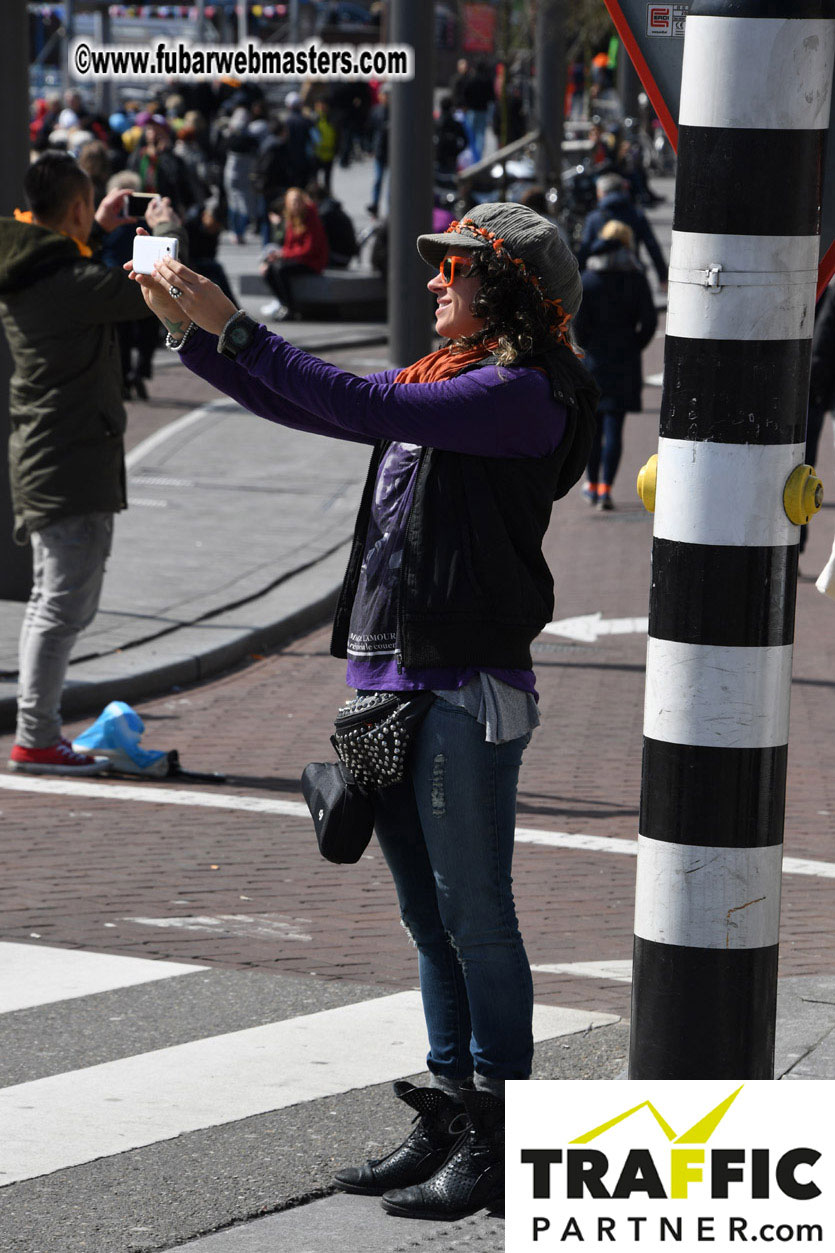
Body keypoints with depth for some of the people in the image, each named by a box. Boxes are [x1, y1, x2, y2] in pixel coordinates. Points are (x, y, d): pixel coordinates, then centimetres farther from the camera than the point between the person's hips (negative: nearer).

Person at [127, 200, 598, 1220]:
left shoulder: (522, 393, -12)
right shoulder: (442, 383, 16)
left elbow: (362, 407, -21)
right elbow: (296, 406, 22)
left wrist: (232, 326, -18)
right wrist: (185, 326, 16)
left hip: (468, 688, -9)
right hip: (390, 678, 9)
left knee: (475, 919, -4)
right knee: (431, 922, 13)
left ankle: (498, 1145, 2)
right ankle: (449, 1123, 21)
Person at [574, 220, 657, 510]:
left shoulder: (587, 279, -5)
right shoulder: (636, 279, -4)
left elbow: (578, 322, -9)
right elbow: (649, 320, -8)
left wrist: (589, 347, 5)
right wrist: (634, 347, 5)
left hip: (594, 359, 1)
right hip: (626, 363, 0)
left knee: (593, 424, 15)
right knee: (614, 426, 0)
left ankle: (593, 484, 24)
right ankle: (605, 488, -8)